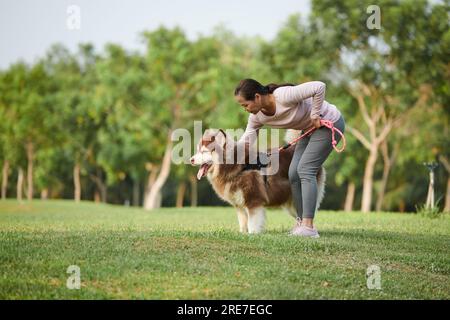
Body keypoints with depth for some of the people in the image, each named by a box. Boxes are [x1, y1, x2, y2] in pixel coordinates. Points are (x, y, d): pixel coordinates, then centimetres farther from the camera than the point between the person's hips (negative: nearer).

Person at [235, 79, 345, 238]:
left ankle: (308, 227, -20)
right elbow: (246, 140, -2)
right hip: (310, 128, 8)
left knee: (305, 169, -18)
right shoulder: (257, 116, -9)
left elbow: (319, 87, -34)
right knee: (294, 174, 0)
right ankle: (301, 222, 10)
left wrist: (315, 114, -27)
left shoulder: (284, 96, -33)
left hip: (329, 122, -8)